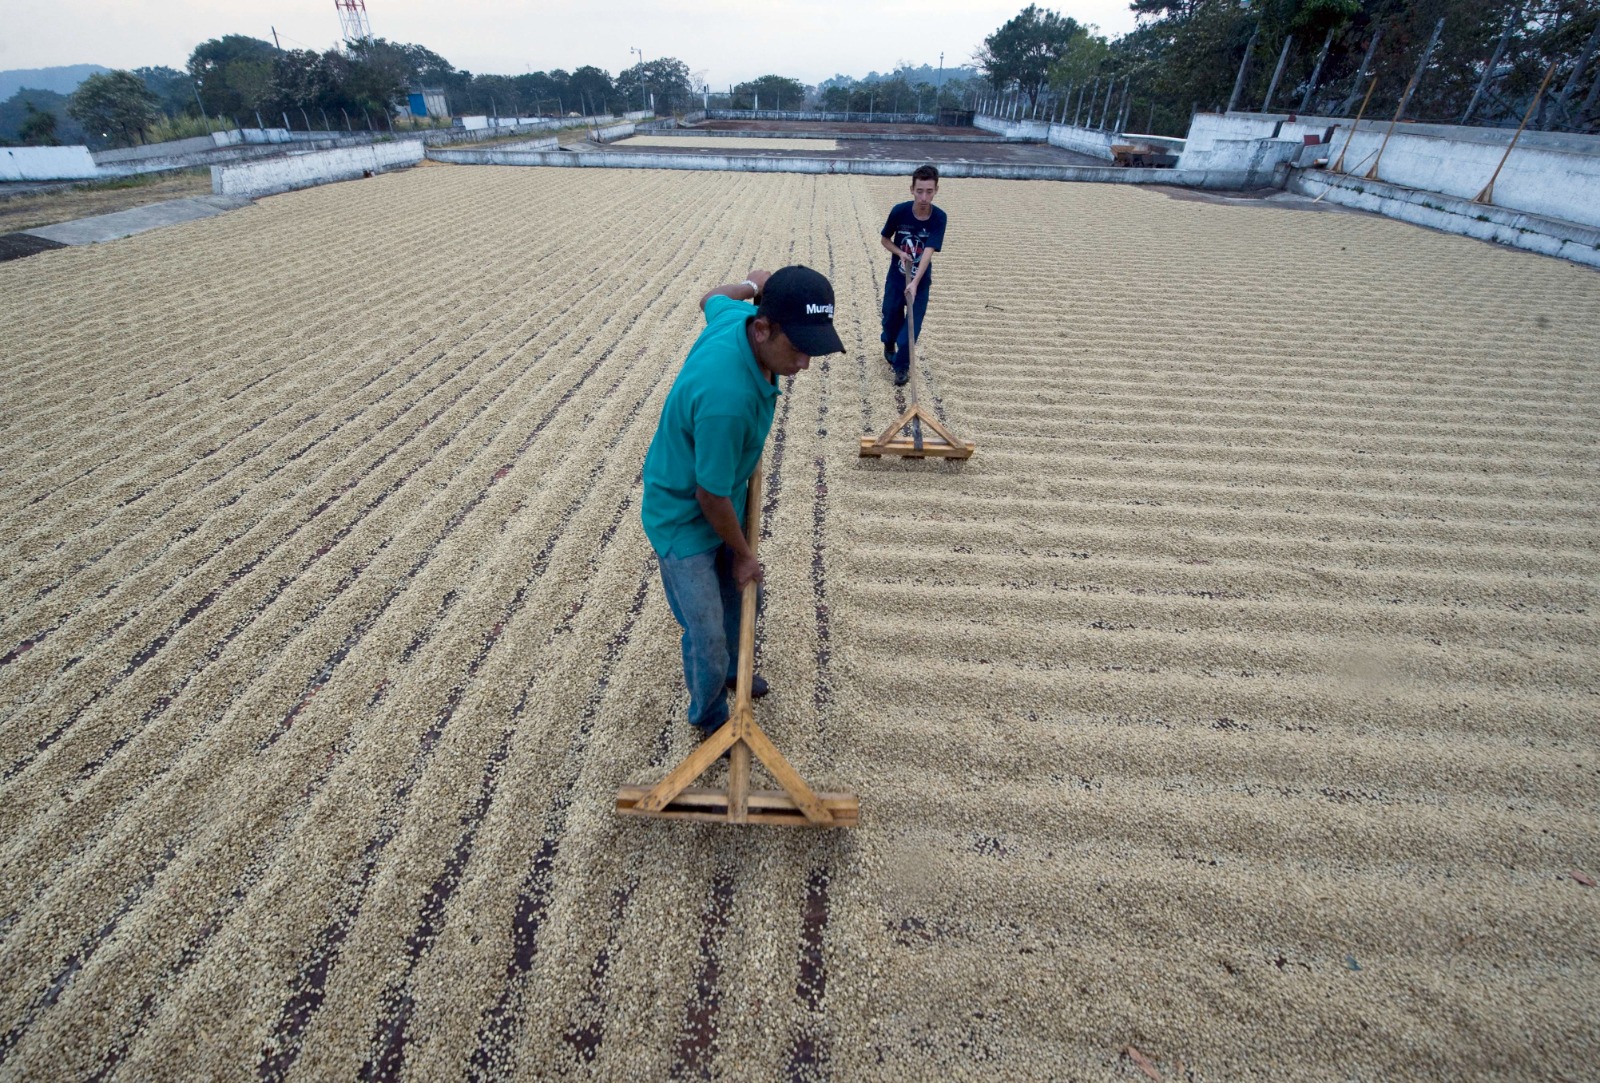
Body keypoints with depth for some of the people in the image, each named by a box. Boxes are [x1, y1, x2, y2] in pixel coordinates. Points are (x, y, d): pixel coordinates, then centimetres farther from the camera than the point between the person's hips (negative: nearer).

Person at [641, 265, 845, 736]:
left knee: (738, 596, 26)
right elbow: (711, 496, -27)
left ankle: (731, 671, 55)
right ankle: (708, 716, 35)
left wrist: (752, 285, 31)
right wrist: (743, 553, -10)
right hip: (683, 521, -9)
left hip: (722, 505, 9)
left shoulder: (736, 315, -16)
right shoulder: (727, 398, -41)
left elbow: (710, 299, 12)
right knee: (707, 636, 4)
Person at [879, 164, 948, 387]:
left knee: (913, 326, -4)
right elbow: (885, 239, -1)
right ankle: (889, 346, 47)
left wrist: (914, 283, -40)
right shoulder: (899, 211, -17)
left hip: (920, 281, -1)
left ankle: (901, 365, 16)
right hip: (896, 277, 1)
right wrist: (900, 253, -21)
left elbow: (928, 252, -27)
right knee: (891, 318, 14)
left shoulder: (939, 218, -18)